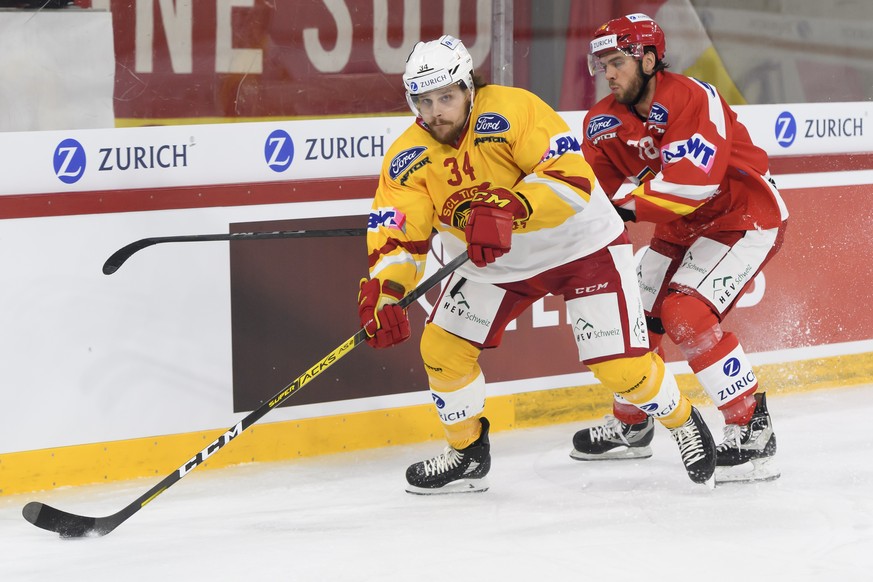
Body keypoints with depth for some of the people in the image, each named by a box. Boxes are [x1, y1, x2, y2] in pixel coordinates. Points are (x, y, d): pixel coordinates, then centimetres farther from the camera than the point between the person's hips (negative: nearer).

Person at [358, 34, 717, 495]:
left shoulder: (512, 111, -28)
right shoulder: (409, 158, -13)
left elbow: (572, 176, -34)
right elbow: (394, 233, -18)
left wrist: (509, 210, -49)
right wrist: (381, 293, -36)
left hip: (582, 244, -5)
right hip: (492, 265, 5)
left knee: (620, 365, -12)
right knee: (441, 348, -4)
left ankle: (683, 423, 19)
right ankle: (468, 454, 19)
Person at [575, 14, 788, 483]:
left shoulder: (691, 98, -26)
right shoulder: (604, 122, -1)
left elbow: (692, 181, -35)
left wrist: (626, 202, -33)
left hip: (745, 219, -9)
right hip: (681, 229, 9)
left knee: (685, 313, -24)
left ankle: (753, 431, -19)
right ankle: (629, 425, 34)